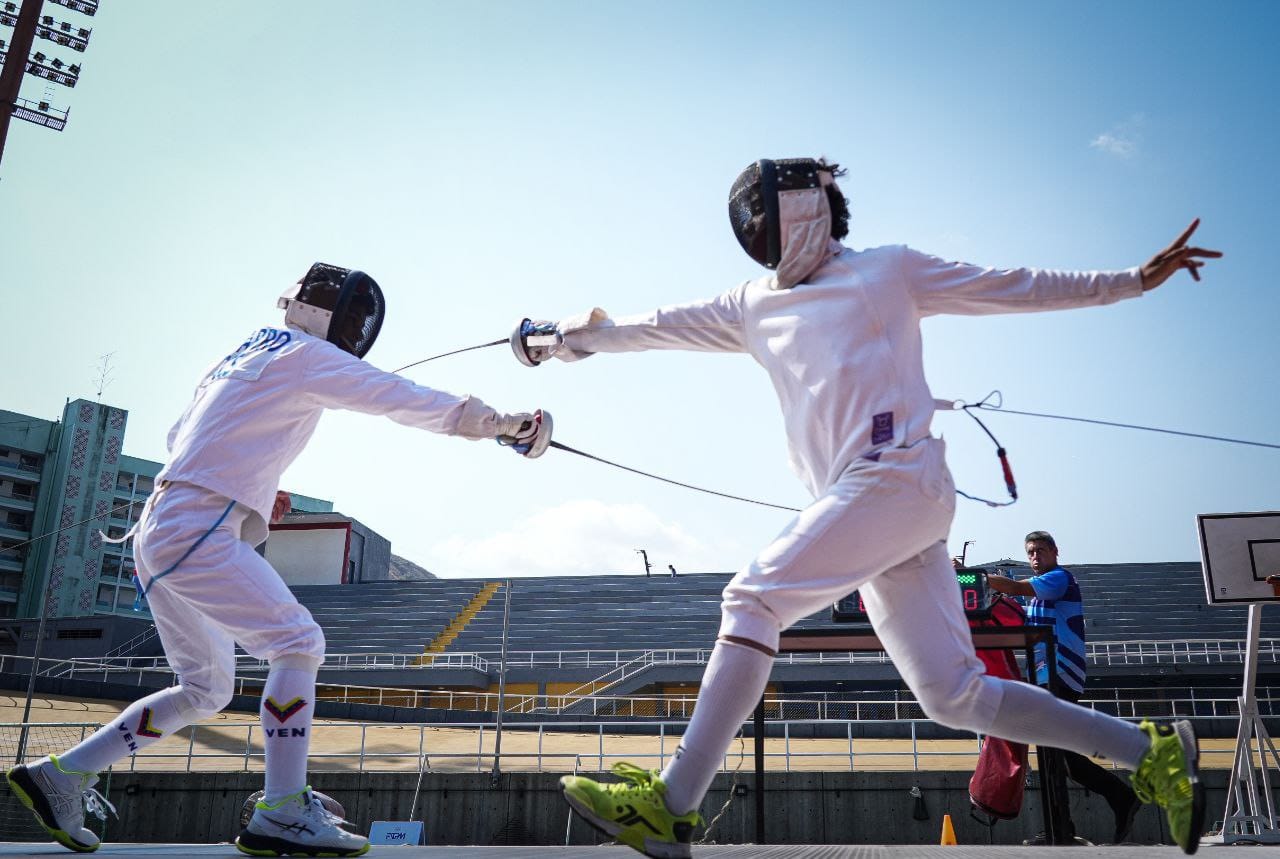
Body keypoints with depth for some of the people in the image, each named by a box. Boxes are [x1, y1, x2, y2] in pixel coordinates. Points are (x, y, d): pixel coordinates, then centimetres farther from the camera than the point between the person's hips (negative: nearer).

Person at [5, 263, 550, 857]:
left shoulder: (242, 354, 20)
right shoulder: (306, 354, -6)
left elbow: (179, 437, 25)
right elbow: (404, 399, -10)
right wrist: (500, 423, -9)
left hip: (160, 532, 9)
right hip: (197, 531, -9)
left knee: (207, 689, 16)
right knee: (297, 644, -10)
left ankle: (60, 777, 21)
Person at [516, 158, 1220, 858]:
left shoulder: (887, 269, 10)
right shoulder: (754, 305, 24)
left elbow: (1016, 288, 14)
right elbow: (658, 326, 25)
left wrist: (1136, 278, 11)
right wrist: (565, 337, 23)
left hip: (896, 477, -6)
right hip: (862, 497, 6)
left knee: (751, 600, -16)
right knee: (955, 698, 3)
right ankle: (1152, 752, 17)